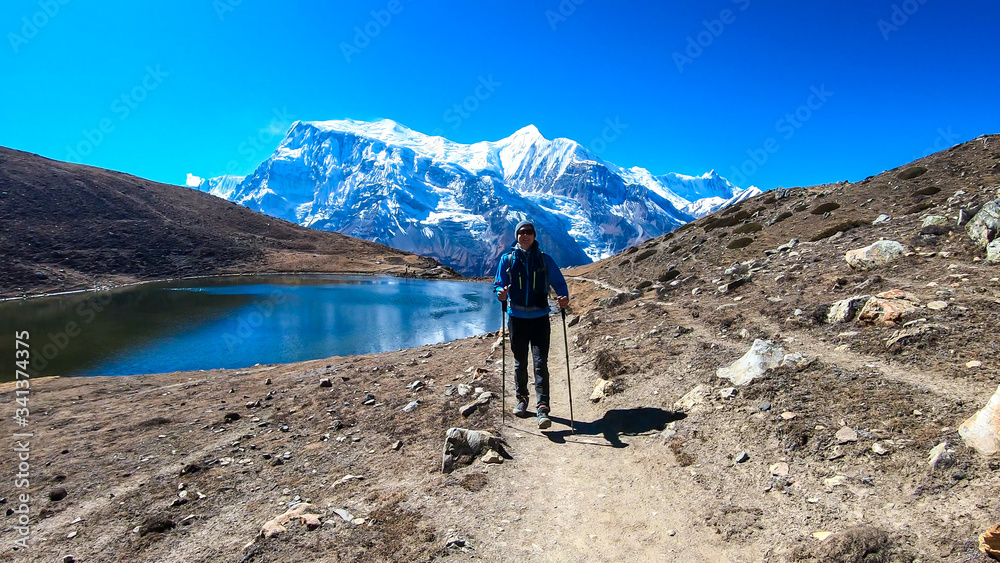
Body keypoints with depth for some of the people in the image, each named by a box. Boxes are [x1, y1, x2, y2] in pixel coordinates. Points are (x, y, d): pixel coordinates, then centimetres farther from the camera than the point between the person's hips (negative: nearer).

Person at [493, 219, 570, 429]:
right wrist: (500, 293, -18)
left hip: (540, 318, -1)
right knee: (520, 362, 14)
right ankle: (522, 399, 32)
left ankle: (542, 408, -8)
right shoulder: (507, 259, 4)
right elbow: (498, 284, 5)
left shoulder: (545, 259, 3)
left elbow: (559, 282, 5)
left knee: (541, 363, -8)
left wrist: (564, 297, -16)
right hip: (517, 318, 1)